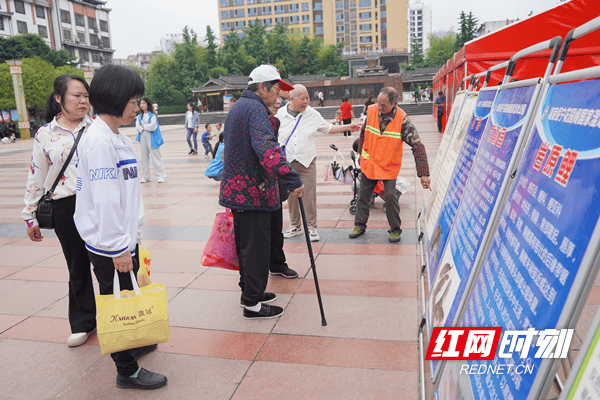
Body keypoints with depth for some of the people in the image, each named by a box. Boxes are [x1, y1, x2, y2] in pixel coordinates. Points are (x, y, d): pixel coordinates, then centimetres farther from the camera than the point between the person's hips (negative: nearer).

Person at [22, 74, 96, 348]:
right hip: (66, 208, 1)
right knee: (77, 267, 12)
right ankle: (83, 323, 31)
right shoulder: (44, 135, 3)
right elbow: (36, 179, 8)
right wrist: (30, 217, 9)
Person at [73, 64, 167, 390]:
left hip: (123, 238, 9)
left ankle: (132, 341, 41)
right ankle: (127, 371, 18)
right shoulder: (98, 141, -19)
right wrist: (118, 248, -19)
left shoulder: (118, 138, 11)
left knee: (129, 297, 21)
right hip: (108, 246, -9)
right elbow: (105, 200, -23)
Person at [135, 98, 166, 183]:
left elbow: (152, 126, -12)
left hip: (152, 138, -6)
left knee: (156, 157, -7)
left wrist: (143, 126, 0)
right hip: (142, 137, 6)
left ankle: (161, 176, -3)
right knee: (144, 157, 7)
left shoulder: (152, 115, -1)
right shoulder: (139, 116, 14)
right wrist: (147, 127, -8)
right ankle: (146, 176, 14)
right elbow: (137, 127, 5)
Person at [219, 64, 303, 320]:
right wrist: (292, 180, -36)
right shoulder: (256, 109, -16)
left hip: (237, 190, 10)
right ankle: (253, 304, 9)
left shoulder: (237, 107, 18)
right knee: (256, 247, -1)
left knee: (246, 244, 19)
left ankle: (249, 291, 32)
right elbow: (266, 148, -33)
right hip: (253, 192, -10)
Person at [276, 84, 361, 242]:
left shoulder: (312, 114, 2)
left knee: (309, 195, -3)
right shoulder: (280, 114, -1)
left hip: (307, 162, 0)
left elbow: (328, 128, 13)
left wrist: (347, 127, 4)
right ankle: (295, 226, 23)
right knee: (291, 195, 7)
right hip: (287, 162, 0)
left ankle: (311, 227, 10)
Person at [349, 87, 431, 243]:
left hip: (389, 166, -3)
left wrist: (423, 174, -25)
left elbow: (418, 146, -20)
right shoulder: (371, 111, -11)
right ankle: (360, 225, 28)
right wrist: (361, 153, 18)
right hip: (368, 164, 3)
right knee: (363, 195, 10)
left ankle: (395, 229, 15)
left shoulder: (402, 120, -20)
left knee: (390, 197, -7)